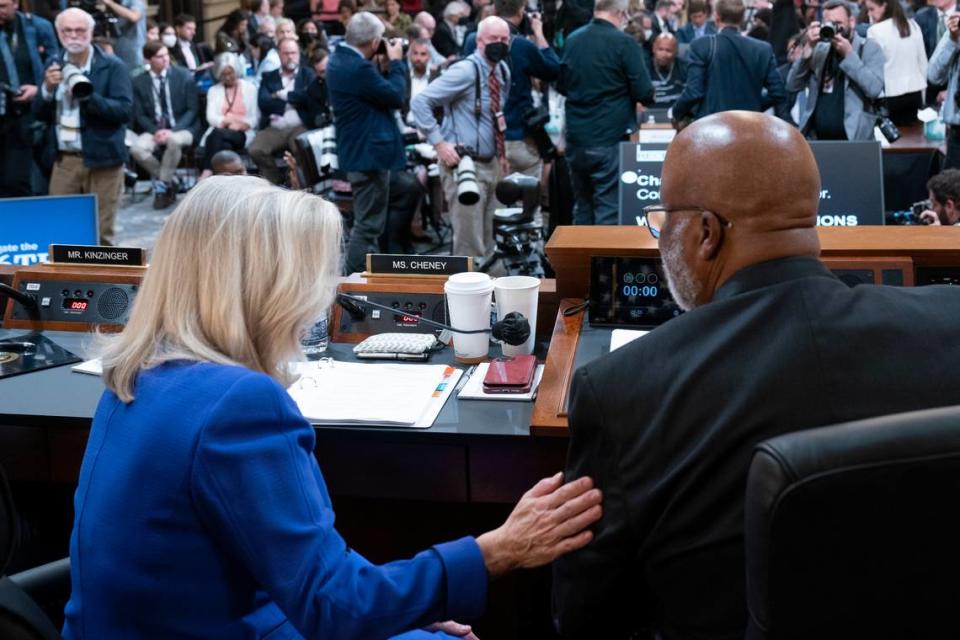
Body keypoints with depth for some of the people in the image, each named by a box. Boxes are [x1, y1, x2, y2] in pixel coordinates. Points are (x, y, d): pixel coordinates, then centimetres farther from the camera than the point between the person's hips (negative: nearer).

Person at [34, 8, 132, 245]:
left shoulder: (112, 66, -3)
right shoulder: (54, 68, 12)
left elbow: (125, 110, -12)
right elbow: (39, 114, 11)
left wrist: (86, 95, -23)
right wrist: (48, 89, -8)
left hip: (101, 159, -4)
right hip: (63, 160, 4)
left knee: (100, 233, 1)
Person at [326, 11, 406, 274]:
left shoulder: (339, 60, 9)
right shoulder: (358, 67, -24)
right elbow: (396, 97, -17)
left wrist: (383, 67, 6)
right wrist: (396, 62, -6)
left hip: (356, 151, 11)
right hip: (369, 152, -11)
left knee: (366, 222, 22)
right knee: (368, 225, -5)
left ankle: (354, 277, 32)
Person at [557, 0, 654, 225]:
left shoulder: (572, 40, 5)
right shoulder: (625, 43, -11)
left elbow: (562, 86, 17)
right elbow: (645, 93, -10)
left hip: (576, 138, 5)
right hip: (610, 139, -5)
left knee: (583, 205, 15)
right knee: (609, 209, -1)